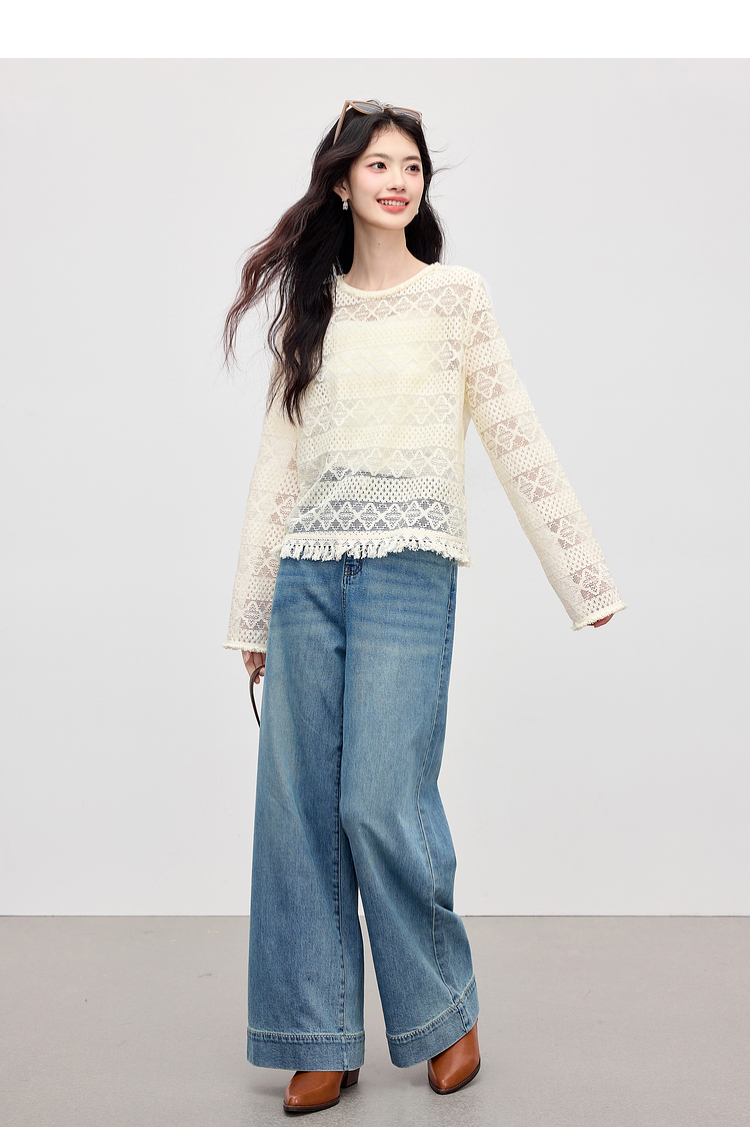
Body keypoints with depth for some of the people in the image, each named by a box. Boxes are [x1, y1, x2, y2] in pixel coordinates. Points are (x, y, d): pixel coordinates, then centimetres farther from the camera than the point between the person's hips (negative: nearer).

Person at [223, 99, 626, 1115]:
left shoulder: (453, 294, 6)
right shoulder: (307, 313, 15)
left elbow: (515, 438, 3)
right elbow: (277, 465, 14)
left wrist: (584, 578, -1)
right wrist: (253, 618, 13)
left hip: (406, 568, -4)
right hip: (308, 570, 4)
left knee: (382, 803, -8)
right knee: (300, 809, 3)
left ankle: (447, 1011, 17)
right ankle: (322, 1042, 17)